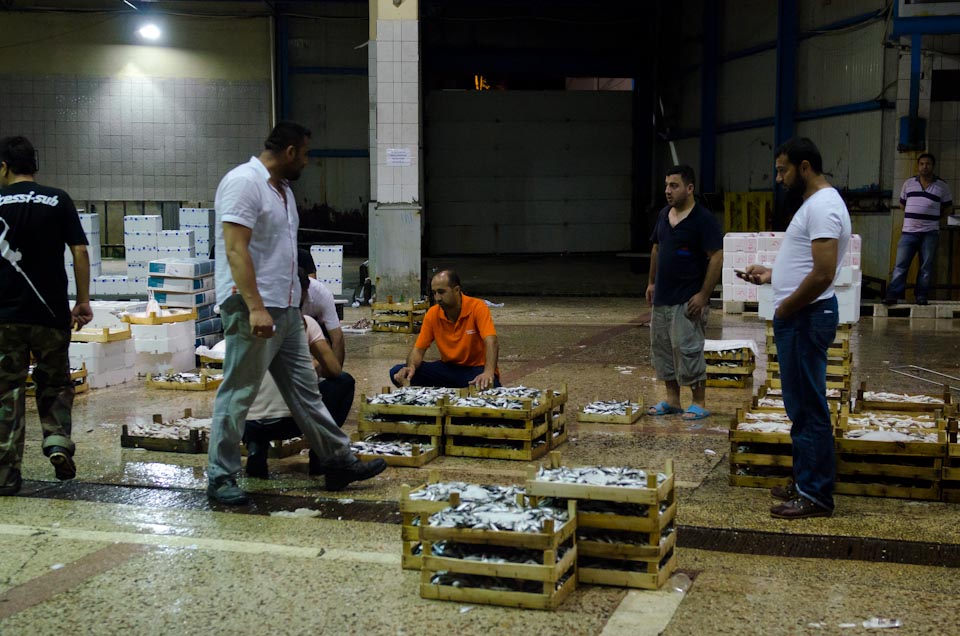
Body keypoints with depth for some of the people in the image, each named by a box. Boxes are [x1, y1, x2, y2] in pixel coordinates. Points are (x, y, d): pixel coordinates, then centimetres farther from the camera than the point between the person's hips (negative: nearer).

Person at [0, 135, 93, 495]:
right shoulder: (58, 200, 1)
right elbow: (80, 252, -4)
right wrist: (83, 301, 3)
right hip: (51, 313, 0)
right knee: (55, 383, 16)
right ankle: (58, 441, -7)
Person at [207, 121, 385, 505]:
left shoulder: (282, 189, 17)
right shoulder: (244, 182, -13)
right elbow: (235, 250, -21)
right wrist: (256, 308, -27)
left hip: (286, 310, 10)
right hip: (252, 310, -10)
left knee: (305, 390, 13)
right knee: (237, 395, -1)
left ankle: (339, 461, 19)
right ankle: (221, 477, 9)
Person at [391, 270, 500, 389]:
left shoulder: (477, 307, -16)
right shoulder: (432, 314, -4)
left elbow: (491, 343, -29)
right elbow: (419, 349, -1)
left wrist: (488, 373, -49)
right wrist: (411, 367, -26)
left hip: (477, 369, -5)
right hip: (448, 368, 5)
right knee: (397, 373, -13)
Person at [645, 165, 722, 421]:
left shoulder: (703, 219, -12)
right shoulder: (664, 215, 10)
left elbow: (716, 258, -15)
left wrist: (703, 295, -18)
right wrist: (651, 282, 17)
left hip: (687, 300, -8)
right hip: (662, 297, 8)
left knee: (687, 349, -7)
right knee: (661, 347, 11)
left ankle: (699, 403, 3)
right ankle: (672, 400, 21)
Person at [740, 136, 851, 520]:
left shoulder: (823, 207, -18)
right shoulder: (815, 203, 15)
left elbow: (823, 274, -26)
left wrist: (785, 307, -16)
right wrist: (771, 275, 16)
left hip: (806, 317, -11)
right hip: (799, 317, 11)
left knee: (808, 407, -5)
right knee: (802, 405, 15)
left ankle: (816, 496, 1)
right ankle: (807, 484, 24)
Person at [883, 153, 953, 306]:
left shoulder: (942, 186, 5)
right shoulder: (908, 184, 9)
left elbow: (947, 207, 13)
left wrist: (932, 217, 6)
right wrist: (914, 215, 11)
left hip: (930, 232, -1)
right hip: (909, 231, 1)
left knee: (926, 267, 1)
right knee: (900, 265, -4)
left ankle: (922, 296, 8)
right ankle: (893, 295, -4)